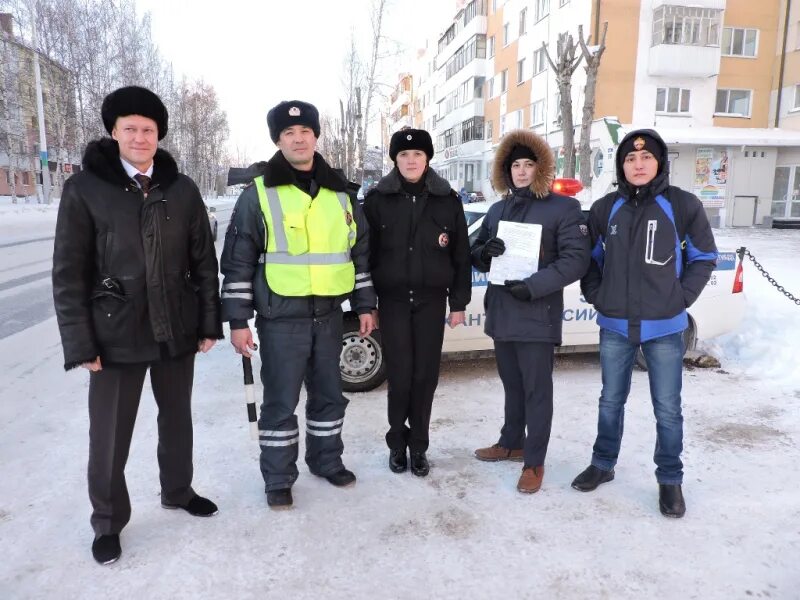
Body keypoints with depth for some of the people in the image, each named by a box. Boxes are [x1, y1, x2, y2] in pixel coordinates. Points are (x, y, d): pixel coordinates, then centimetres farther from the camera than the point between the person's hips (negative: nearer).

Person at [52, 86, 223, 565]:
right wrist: (80, 343, -10)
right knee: (110, 436, 6)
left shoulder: (182, 189, 3)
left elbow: (204, 260, 5)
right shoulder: (84, 189, -5)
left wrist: (210, 323, 1)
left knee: (178, 418, 18)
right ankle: (108, 523, 28)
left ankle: (178, 492, 41)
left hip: (178, 331, 3)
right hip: (117, 334, -3)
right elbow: (69, 273, -6)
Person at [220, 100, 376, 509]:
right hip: (281, 317, -4)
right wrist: (238, 320, -9)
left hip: (328, 314, 4)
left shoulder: (339, 193, 9)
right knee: (281, 401, 4)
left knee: (329, 394, 16)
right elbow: (238, 261, -5)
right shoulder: (259, 193, -4)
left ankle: (326, 460, 35)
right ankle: (278, 479, 20)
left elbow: (360, 253, 14)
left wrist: (364, 305, 11)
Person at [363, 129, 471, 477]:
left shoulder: (447, 200, 3)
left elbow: (461, 255, 6)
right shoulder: (377, 200, 1)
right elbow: (366, 253, 2)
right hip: (392, 300, -1)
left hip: (431, 300, 1)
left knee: (425, 375, 5)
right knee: (400, 375, -1)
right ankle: (397, 443, 20)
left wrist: (459, 302, 3)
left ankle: (418, 446, 20)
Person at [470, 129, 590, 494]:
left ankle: (534, 461, 13)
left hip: (537, 315, -5)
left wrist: (533, 285, -21)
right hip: (501, 312, 6)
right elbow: (476, 257, 16)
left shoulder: (563, 207, -3)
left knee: (537, 390, 2)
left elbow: (576, 259, -11)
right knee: (512, 385, 18)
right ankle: (511, 443, 33)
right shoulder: (498, 210, 15)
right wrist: (485, 252, -8)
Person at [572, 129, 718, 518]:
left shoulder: (683, 206, -5)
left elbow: (704, 257, 4)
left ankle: (670, 480, 25)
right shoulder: (605, 209, 3)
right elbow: (590, 258, 13)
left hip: (664, 327, -2)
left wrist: (681, 298, -5)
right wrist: (596, 296, 3)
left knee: (667, 408, 7)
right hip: (615, 326, 2)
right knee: (611, 401, 15)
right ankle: (602, 464, 32)